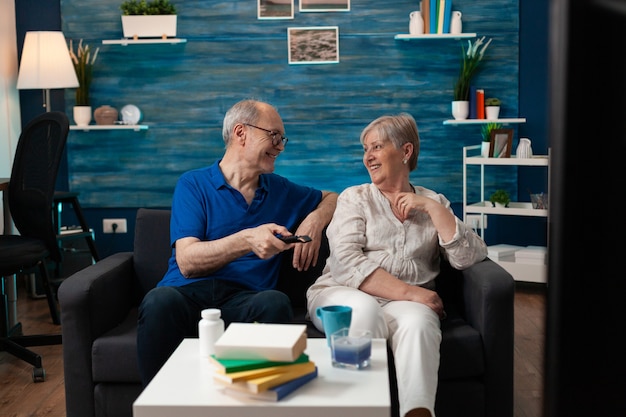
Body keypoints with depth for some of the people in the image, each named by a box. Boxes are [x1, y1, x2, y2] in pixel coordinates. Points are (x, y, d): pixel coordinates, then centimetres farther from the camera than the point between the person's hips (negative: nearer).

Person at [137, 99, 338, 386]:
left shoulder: (280, 190, 23)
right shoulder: (193, 185, 9)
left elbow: (331, 198, 39)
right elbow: (187, 261, -4)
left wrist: (314, 220, 15)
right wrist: (247, 241, -20)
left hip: (244, 298, 2)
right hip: (188, 293, -2)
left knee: (275, 303, -34)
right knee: (160, 301, -37)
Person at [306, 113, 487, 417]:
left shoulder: (434, 203, 18)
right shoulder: (354, 198, 12)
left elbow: (470, 258, 4)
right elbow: (345, 263, -6)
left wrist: (433, 208, -3)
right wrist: (409, 292, -15)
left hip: (406, 303, 1)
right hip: (342, 295, 0)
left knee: (418, 321, -35)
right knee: (365, 308, -36)